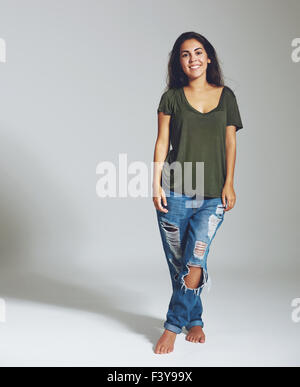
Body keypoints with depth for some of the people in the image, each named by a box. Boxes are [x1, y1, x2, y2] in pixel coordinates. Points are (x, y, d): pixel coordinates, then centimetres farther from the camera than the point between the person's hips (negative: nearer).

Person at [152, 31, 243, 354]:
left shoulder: (226, 96, 10)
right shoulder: (172, 97, 6)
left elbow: (230, 143, 9)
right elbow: (162, 142, 3)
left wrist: (229, 183, 1)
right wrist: (156, 184, -4)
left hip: (213, 195, 0)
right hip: (175, 191, 0)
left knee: (195, 261, -10)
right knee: (178, 263, 5)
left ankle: (173, 326, 6)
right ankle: (195, 320, 23)